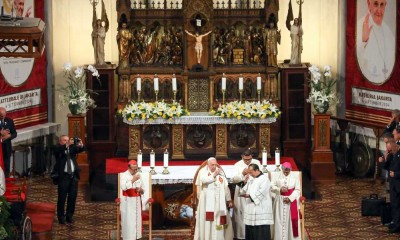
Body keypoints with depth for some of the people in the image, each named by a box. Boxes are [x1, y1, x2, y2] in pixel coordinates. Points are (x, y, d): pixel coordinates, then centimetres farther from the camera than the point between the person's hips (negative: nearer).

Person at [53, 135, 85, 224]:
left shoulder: (72, 147, 12)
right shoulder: (57, 148, 0)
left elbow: (80, 149, 1)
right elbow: (59, 150, -21)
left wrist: (81, 145, -20)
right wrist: (68, 144, -32)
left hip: (73, 176, 4)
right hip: (63, 176, -4)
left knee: (72, 197, 7)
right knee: (62, 197, -1)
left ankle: (69, 216, 17)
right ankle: (61, 217, 7)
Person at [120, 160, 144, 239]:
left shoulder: (138, 175, 7)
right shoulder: (124, 175, -10)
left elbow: (143, 189, 12)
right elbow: (123, 187, -26)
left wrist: (140, 189, -10)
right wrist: (133, 180, -29)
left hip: (137, 201, 5)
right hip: (127, 201, -5)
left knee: (137, 219, 5)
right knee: (128, 220, -7)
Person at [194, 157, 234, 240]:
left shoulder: (220, 172, 5)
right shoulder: (203, 171, -2)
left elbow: (225, 187, 5)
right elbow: (204, 180, -22)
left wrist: (229, 200, 2)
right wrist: (214, 175, -22)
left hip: (218, 201, 3)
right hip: (206, 200, -2)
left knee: (219, 220, 2)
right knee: (207, 219, -1)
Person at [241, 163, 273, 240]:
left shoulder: (264, 179, -7)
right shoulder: (251, 179, 17)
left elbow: (261, 192, -17)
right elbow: (245, 190, 17)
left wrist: (249, 196, -19)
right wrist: (246, 183, 1)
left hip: (261, 209, -8)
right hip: (251, 208, 8)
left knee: (261, 232, -8)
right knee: (250, 231, 6)